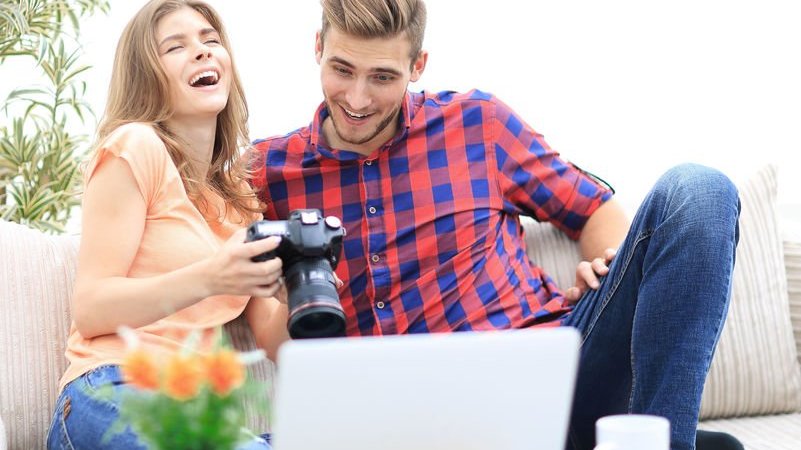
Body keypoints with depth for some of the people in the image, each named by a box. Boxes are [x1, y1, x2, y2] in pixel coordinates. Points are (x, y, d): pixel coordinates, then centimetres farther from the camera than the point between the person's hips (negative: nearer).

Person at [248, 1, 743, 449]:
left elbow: (595, 210, 18)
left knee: (696, 191, -13)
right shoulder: (267, 172, 10)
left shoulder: (476, 123, 10)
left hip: (545, 367, 2)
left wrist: (605, 274, -2)